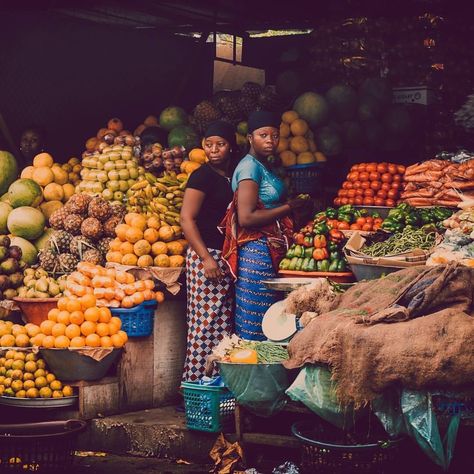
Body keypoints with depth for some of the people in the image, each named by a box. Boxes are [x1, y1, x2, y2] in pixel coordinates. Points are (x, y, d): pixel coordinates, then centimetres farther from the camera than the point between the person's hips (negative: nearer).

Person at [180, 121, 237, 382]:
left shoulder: (232, 176, 14)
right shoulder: (203, 176, -8)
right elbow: (187, 218, -14)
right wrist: (206, 258, -19)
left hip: (226, 257, 8)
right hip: (206, 255, -8)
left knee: (224, 322, 8)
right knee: (206, 321, -9)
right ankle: (197, 380, -4)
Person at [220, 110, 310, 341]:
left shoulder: (265, 166, 16)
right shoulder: (250, 167, -12)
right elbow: (246, 218, -21)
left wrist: (292, 204, 7)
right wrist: (289, 207, -14)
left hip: (271, 252, 10)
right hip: (256, 252, -10)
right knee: (255, 323, -6)